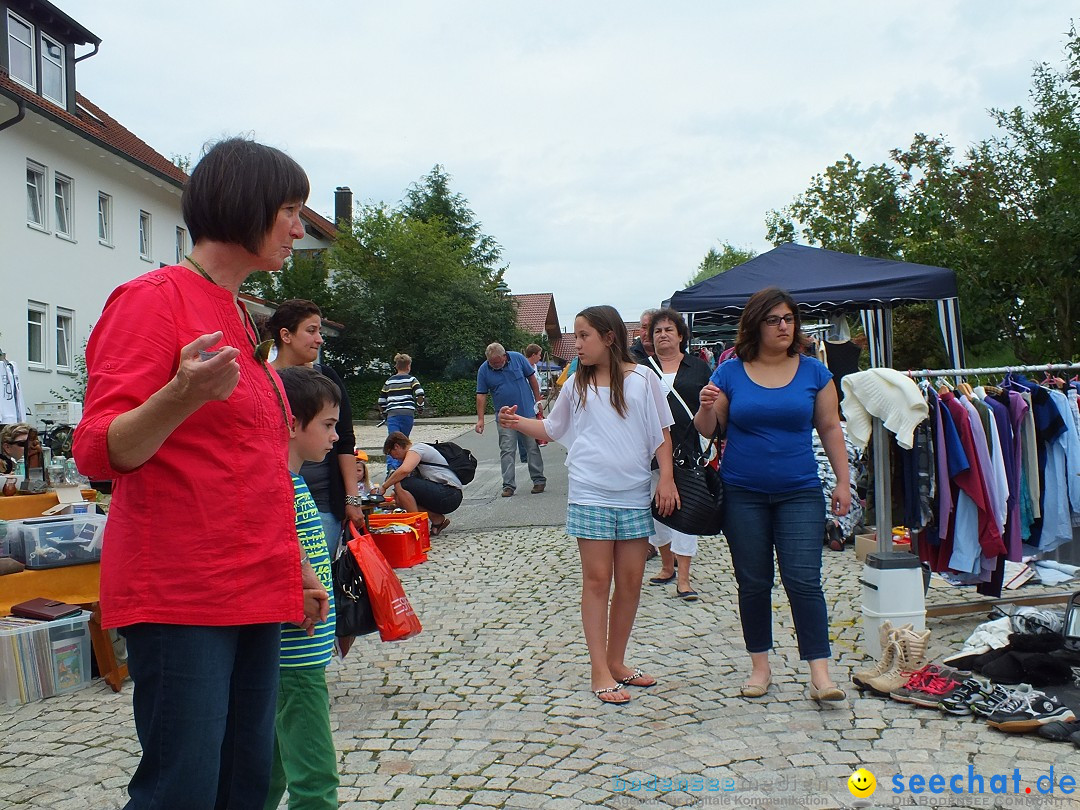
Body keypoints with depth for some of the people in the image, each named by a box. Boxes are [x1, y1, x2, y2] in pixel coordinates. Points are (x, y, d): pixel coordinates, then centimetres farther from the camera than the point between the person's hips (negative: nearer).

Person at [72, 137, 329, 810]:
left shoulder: (239, 315, 16)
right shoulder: (154, 299, -7)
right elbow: (100, 452, -14)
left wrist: (294, 566, 22)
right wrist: (183, 397, -32)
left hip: (253, 590, 8)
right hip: (179, 594, -8)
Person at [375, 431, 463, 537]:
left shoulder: (416, 449, -6)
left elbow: (404, 470, -25)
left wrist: (383, 487, -16)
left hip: (449, 495, -10)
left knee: (400, 485, -17)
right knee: (401, 498, 10)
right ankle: (437, 519, 6)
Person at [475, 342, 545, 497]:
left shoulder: (517, 358, -6)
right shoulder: (483, 370, -6)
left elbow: (531, 378, 4)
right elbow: (481, 395, -2)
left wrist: (538, 401, 6)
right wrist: (480, 419, -7)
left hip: (527, 411, 0)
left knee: (533, 448, 5)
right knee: (506, 451, -1)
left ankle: (539, 480, 15)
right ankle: (508, 485, 4)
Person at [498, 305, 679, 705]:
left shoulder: (643, 379, 1)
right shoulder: (576, 386, 5)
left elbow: (661, 432, 5)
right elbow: (552, 429, 16)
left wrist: (666, 478, -4)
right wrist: (518, 422, -1)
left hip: (635, 496, 0)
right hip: (590, 495, 0)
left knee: (630, 581, 7)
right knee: (597, 579, 0)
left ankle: (616, 661, 22)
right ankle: (600, 671, 7)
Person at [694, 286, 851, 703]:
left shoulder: (813, 371, 2)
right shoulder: (730, 372, 0)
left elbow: (830, 428, 7)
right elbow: (708, 430, 4)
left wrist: (843, 481, 2)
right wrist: (706, 407, -18)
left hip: (799, 492, 0)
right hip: (742, 494, 1)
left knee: (803, 580, -7)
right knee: (753, 583, 9)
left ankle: (820, 674, -1)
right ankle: (760, 665, 23)